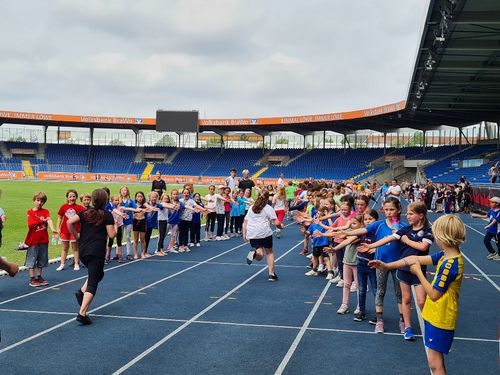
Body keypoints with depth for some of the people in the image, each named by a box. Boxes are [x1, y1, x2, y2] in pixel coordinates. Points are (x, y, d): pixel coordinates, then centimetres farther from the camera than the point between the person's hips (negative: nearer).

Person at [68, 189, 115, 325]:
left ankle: (82, 291, 8)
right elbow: (111, 235, -7)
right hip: (97, 252, -5)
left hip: (83, 251, 5)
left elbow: (69, 222, -6)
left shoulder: (85, 213, 8)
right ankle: (82, 313, -13)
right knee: (93, 283, -3)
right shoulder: (107, 215, -3)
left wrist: (76, 235, 6)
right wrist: (116, 227, 12)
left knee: (98, 274, 29)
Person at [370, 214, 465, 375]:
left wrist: (418, 272, -10)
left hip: (440, 319, -9)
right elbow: (415, 259, 6)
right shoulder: (447, 255, 1)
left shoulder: (450, 264, -26)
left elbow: (434, 294, -20)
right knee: (436, 361, 19)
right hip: (436, 316, 9)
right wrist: (387, 266, 7)